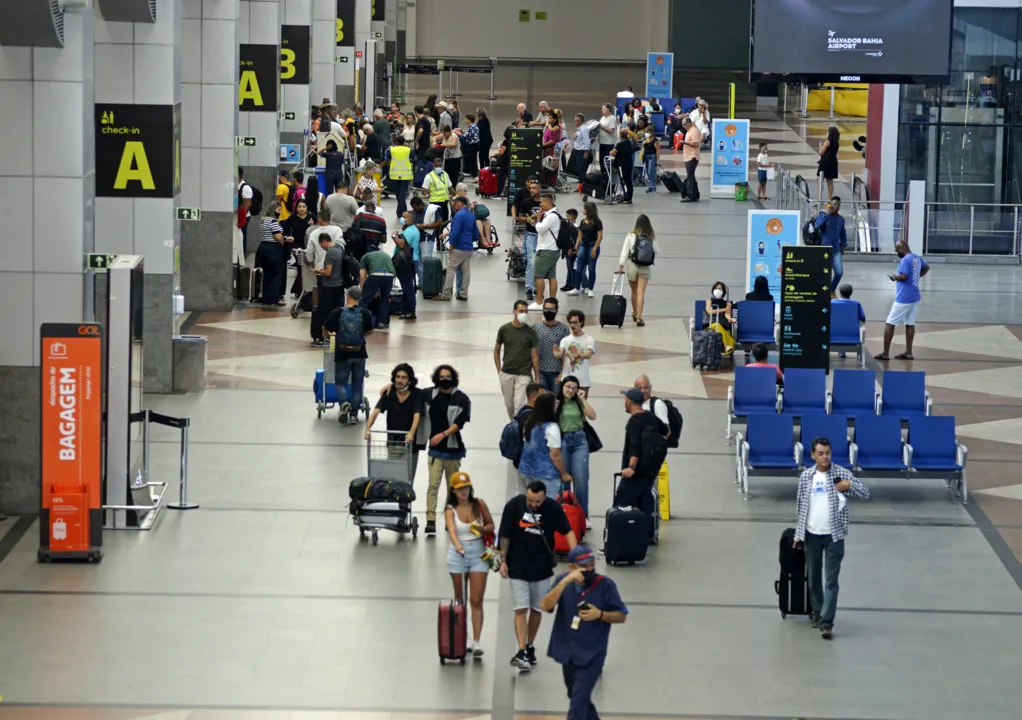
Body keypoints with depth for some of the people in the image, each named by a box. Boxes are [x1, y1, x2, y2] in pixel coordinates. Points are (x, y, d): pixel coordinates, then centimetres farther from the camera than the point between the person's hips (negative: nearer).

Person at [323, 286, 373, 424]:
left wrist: (333, 334, 23)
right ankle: (354, 414, 9)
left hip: (342, 354, -1)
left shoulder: (338, 313, -9)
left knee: (340, 382, 13)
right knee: (357, 385, 12)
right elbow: (369, 332, 4)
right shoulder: (364, 313, -7)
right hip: (359, 354, 1)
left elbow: (325, 329, 0)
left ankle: (344, 403, -15)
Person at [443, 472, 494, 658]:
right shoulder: (450, 510, -7)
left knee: (476, 601, -7)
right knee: (460, 600, 10)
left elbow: (491, 525, 10)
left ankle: (476, 642, -11)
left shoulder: (479, 505, -1)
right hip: (458, 556, 0)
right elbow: (452, 530, -25)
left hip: (478, 555, 0)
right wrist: (458, 546, -45)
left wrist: (483, 529, -13)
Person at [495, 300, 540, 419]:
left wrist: (537, 377, -1)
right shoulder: (504, 329, 1)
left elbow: (534, 356, 1)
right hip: (506, 374, 2)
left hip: (523, 375, -2)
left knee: (519, 405, -12)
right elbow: (496, 351, 10)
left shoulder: (530, 332, -1)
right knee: (509, 405, 9)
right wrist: (499, 371, 3)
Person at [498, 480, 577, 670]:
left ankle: (530, 647, 28)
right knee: (521, 610, -8)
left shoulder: (553, 508, -12)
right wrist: (503, 560, -2)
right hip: (518, 567, -2)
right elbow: (505, 535, -4)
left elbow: (568, 531, -11)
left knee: (536, 610, 12)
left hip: (542, 567, 2)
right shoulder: (514, 505, -14)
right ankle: (521, 653, -14)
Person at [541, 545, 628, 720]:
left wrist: (600, 614, -23)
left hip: (591, 656, -5)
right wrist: (565, 582, -28)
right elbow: (545, 606, -19)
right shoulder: (562, 581, -3)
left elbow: (621, 616, -5)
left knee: (578, 705, -12)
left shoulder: (605, 585, -12)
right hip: (567, 653, 5)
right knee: (576, 697, 22)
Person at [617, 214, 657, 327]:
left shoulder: (630, 236, -6)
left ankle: (635, 314, 35)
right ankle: (639, 317, -11)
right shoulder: (651, 237, -6)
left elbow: (625, 251, -6)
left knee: (634, 292, 18)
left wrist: (621, 266, -1)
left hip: (631, 265, 1)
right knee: (641, 293, -3)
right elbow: (656, 251, 3)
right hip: (645, 267, -1)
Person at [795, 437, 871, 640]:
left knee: (831, 581, -8)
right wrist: (798, 534, 10)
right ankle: (817, 613, 33)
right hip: (811, 534, 3)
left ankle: (827, 622, -11)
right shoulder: (806, 476, 3)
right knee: (813, 577, 14)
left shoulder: (841, 473, -5)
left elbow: (866, 494, -5)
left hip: (833, 535, -3)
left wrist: (849, 485, -24)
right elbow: (801, 505, 10)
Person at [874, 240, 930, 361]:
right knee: (910, 324, 13)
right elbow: (926, 268, 28)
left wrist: (895, 277, -8)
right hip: (915, 296, 9)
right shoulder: (917, 258, 10)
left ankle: (885, 353, 0)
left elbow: (903, 277, -27)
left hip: (903, 298, -9)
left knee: (890, 324, -1)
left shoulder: (905, 260, -18)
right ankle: (908, 352, 14)